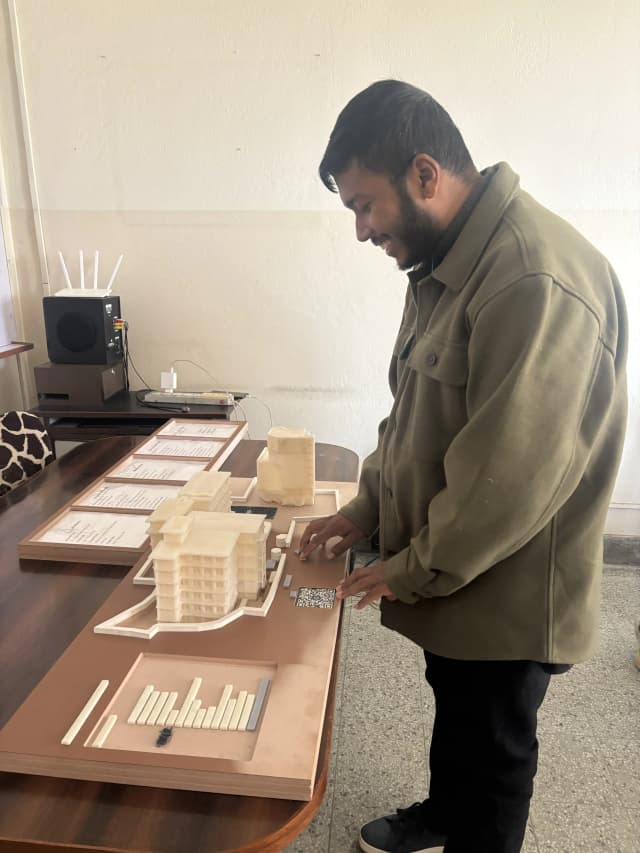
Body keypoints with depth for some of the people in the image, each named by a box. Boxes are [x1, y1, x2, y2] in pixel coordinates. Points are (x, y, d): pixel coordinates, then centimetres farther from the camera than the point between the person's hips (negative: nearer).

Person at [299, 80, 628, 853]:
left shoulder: (538, 281, -28)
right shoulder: (444, 265, 5)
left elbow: (512, 479, -29)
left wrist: (412, 569, -15)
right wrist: (365, 509, 4)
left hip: (507, 596, -9)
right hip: (448, 573, 9)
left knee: (492, 748, 17)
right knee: (454, 710, 29)